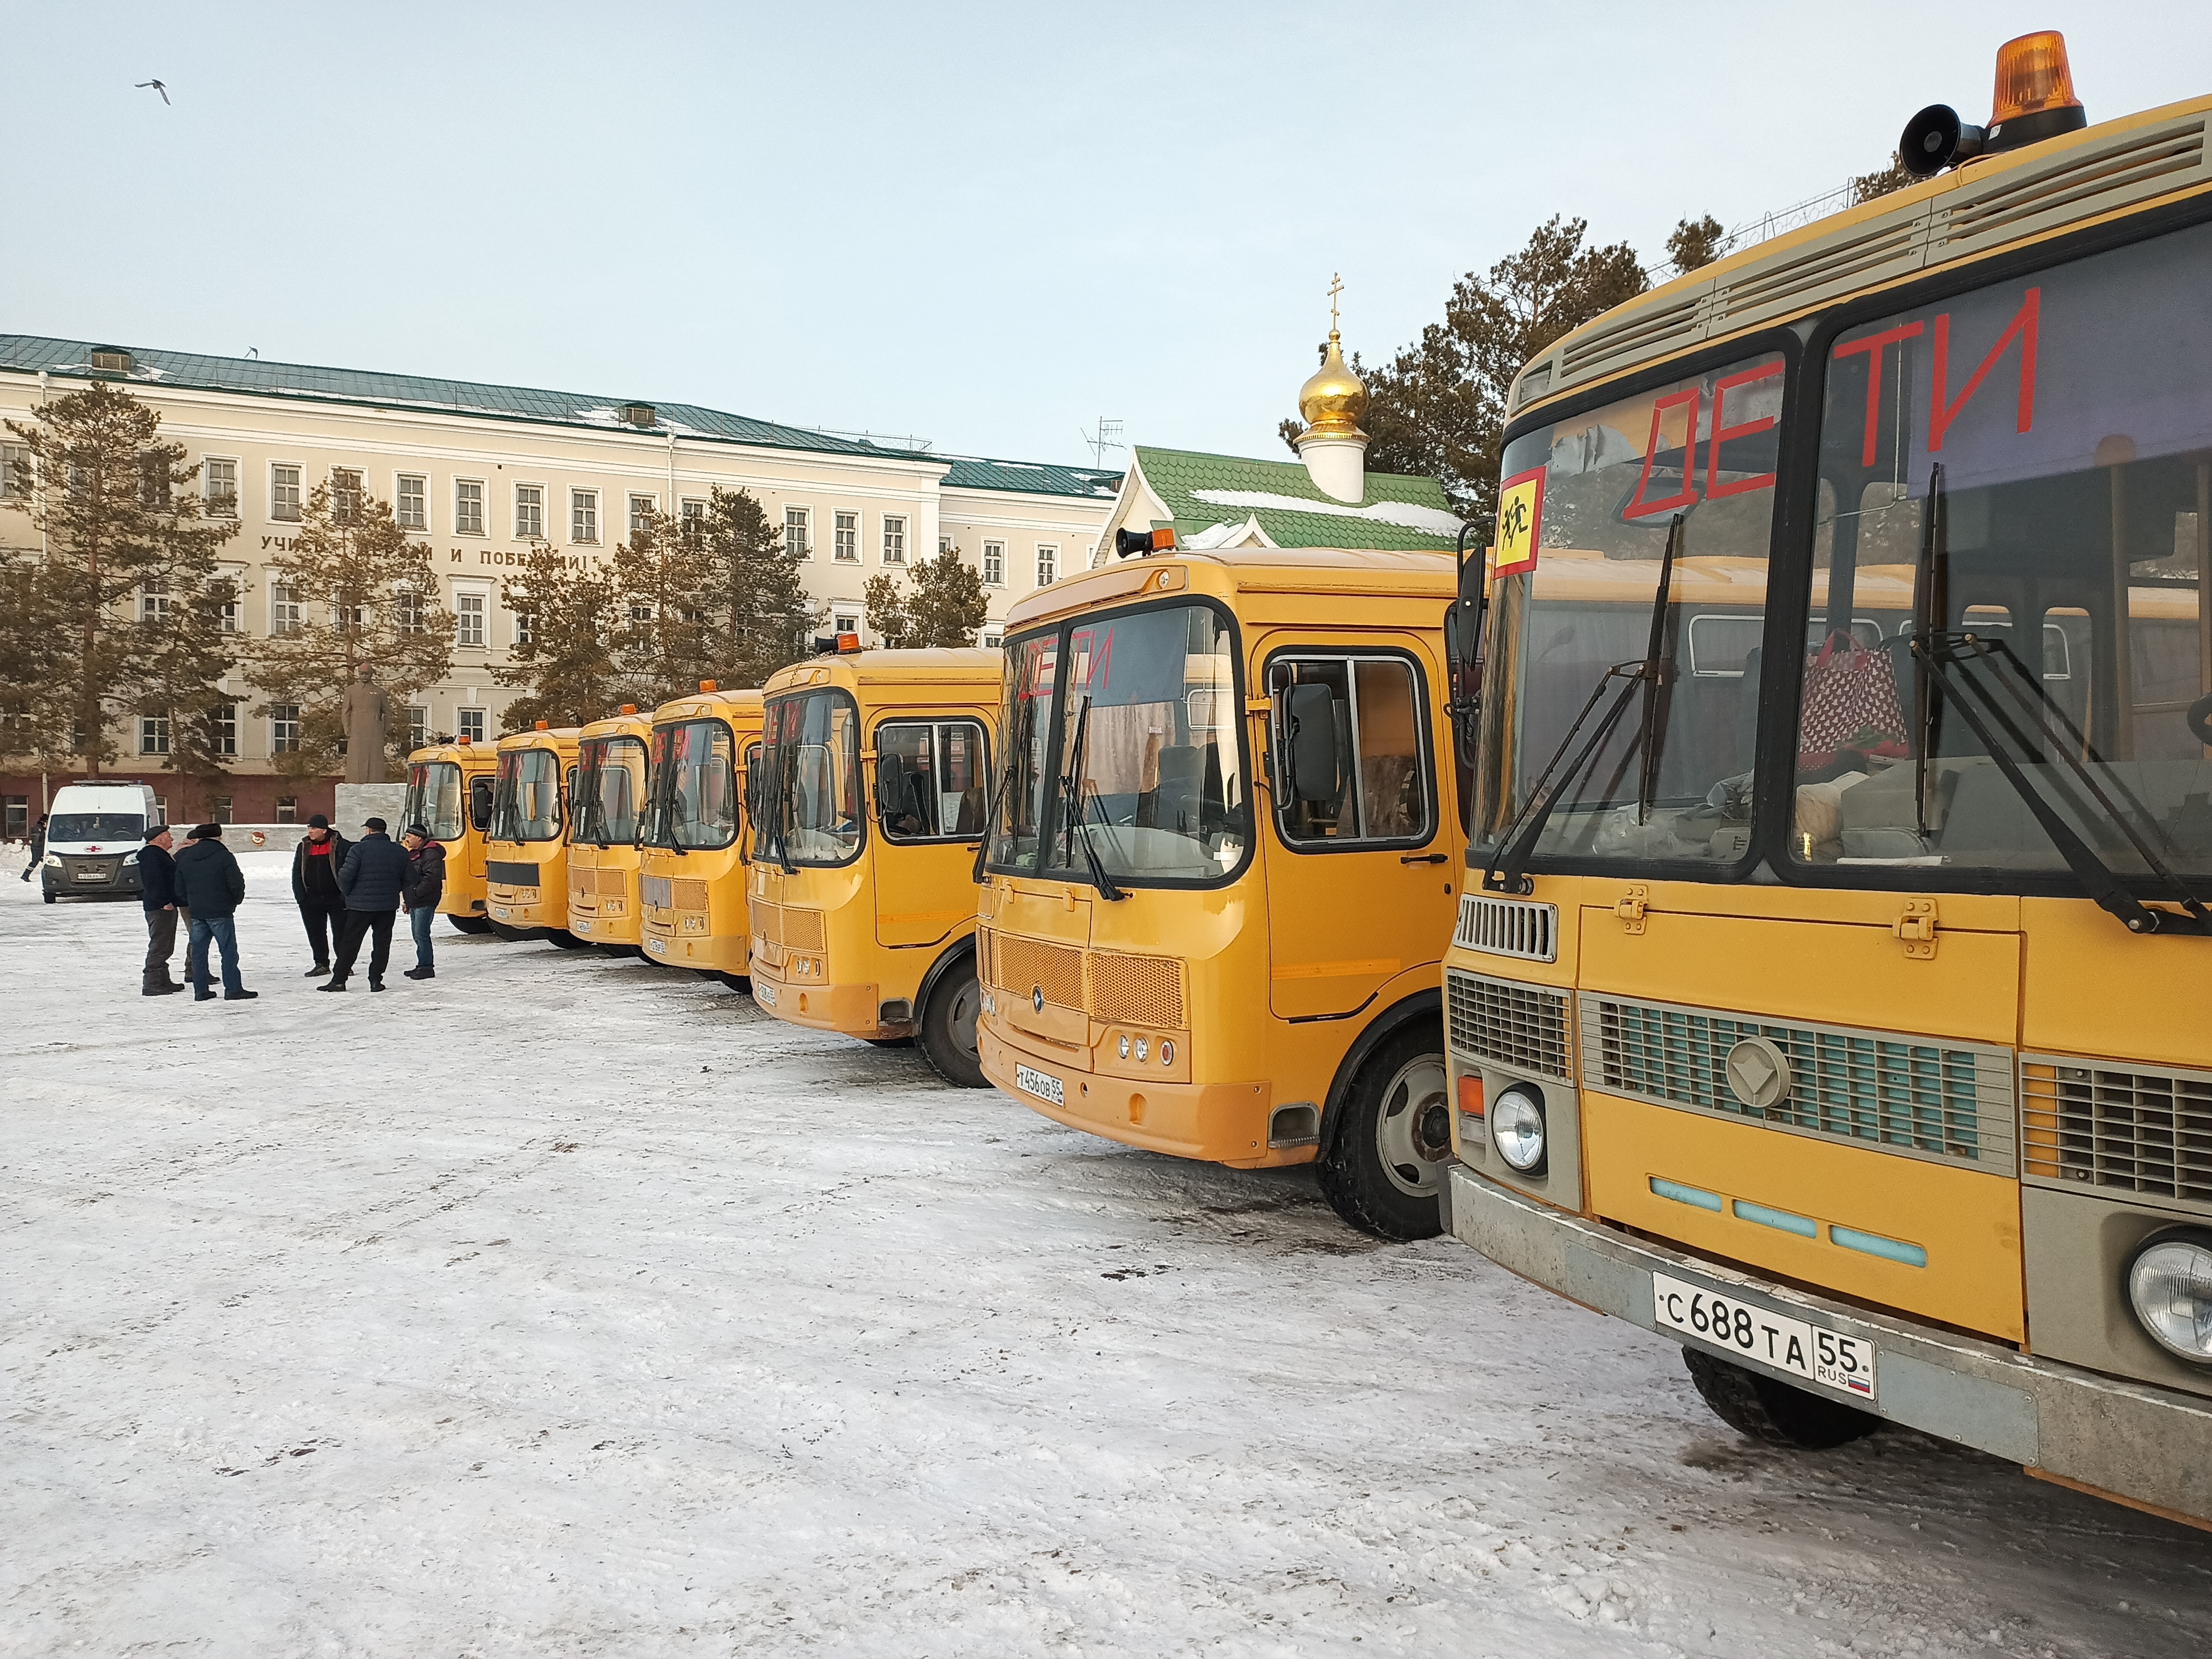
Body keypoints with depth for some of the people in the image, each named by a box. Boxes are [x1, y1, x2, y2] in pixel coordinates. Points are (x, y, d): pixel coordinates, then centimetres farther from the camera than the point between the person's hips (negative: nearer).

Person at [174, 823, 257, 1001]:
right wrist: (237, 900, 7)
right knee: (229, 950, -3)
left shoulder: (184, 858, 9)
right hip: (220, 911, -6)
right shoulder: (223, 855, -9)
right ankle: (233, 989, -5)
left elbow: (180, 888, 12)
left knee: (198, 950, 10)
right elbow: (236, 883, -12)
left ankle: (200, 991, 10)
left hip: (196, 912, 6)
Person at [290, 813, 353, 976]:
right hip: (312, 900, 4)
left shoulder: (340, 846, -7)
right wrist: (300, 897, 1)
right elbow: (297, 873, 10)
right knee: (316, 934, 9)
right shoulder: (304, 848, 8)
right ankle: (322, 964, 20)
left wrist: (346, 895, -12)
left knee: (340, 932, 0)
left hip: (336, 899, -4)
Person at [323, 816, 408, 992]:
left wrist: (347, 893, 4)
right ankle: (376, 980, 6)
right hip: (388, 906, 3)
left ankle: (338, 980, 6)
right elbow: (407, 881, 10)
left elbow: (345, 875, -14)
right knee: (382, 943, 9)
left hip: (360, 905, -3)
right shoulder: (399, 852, 5)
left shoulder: (359, 849, -10)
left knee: (350, 943, 4)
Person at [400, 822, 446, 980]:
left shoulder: (431, 854, -15)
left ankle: (427, 967, -7)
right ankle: (422, 966, 20)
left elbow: (431, 878, -24)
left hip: (425, 903, -10)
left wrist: (415, 893, -21)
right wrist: (407, 900, 20)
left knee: (422, 934, -10)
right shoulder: (414, 853, 18)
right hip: (414, 903, 10)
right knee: (418, 935, 13)